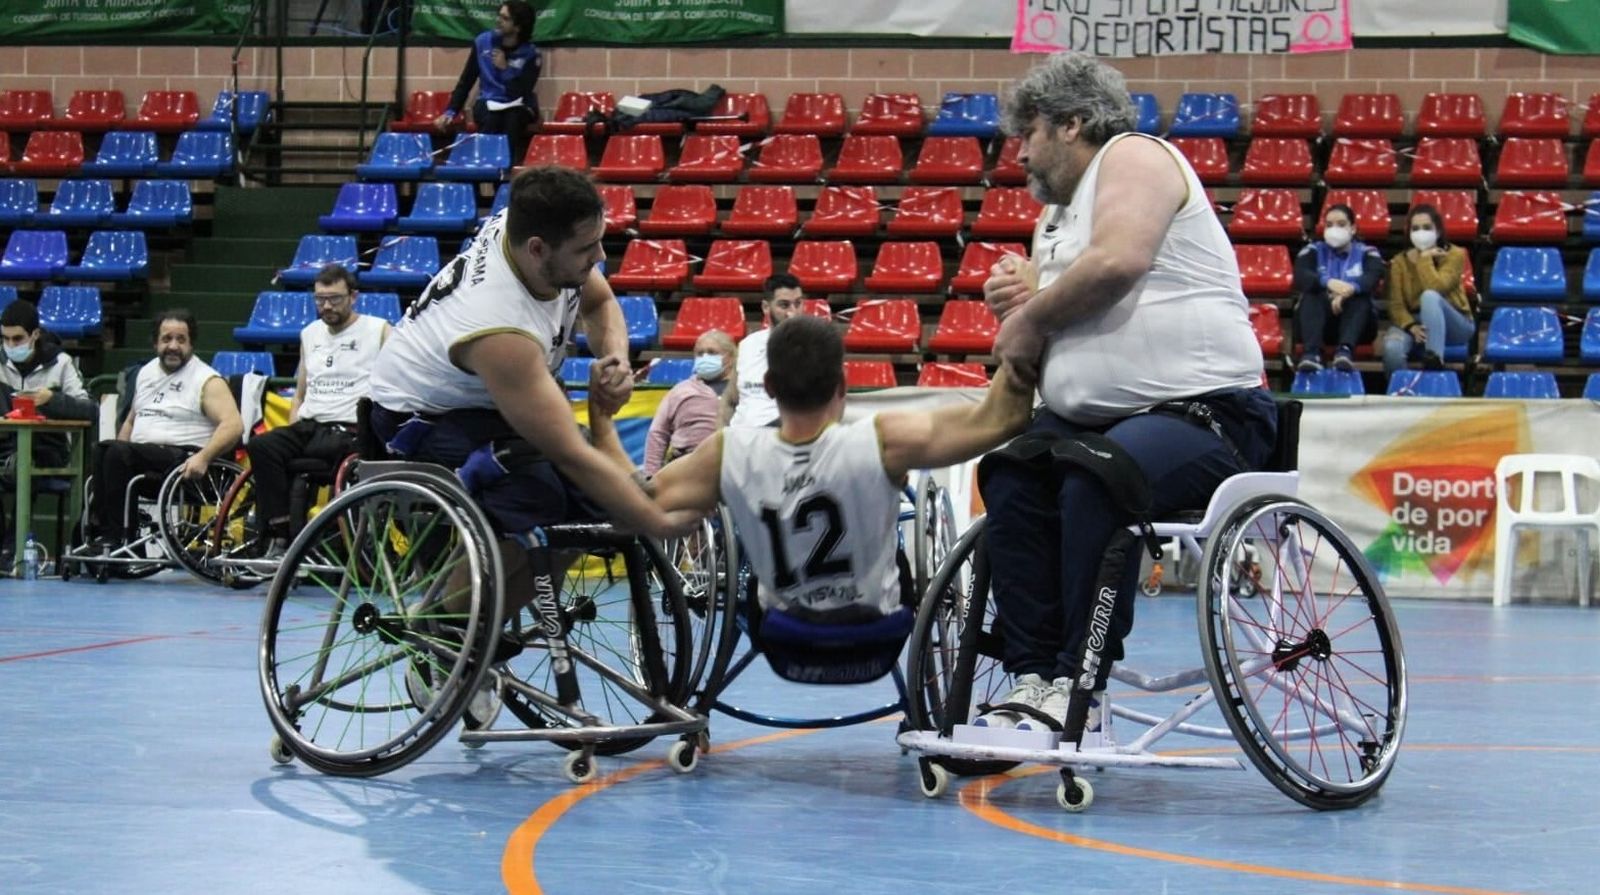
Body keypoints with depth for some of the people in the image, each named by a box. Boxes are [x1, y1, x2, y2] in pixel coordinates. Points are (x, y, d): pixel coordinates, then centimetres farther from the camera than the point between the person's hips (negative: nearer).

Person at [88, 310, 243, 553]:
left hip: (181, 461, -6)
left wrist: (203, 457, -28)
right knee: (102, 450, -26)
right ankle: (97, 531, -31)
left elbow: (233, 425, -13)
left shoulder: (207, 381, -1)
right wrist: (114, 460, 11)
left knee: (117, 452, -30)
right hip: (139, 456, 6)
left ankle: (112, 537, -28)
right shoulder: (146, 373, 22)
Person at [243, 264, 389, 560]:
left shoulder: (379, 331, 4)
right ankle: (279, 539, -29)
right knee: (262, 446, -25)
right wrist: (291, 436, 13)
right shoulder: (310, 334, 23)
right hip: (307, 428, 5)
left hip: (347, 432, -5)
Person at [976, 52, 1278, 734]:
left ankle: (1080, 689, -27)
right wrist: (1021, 304, 6)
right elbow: (1044, 348, 28)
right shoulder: (1053, 220, 24)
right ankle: (1035, 678, -22)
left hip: (1202, 410, -8)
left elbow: (1121, 259, -21)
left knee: (1094, 485, -35)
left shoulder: (1134, 156, -1)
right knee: (1009, 479, -20)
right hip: (1092, 422, 8)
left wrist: (1031, 316, -8)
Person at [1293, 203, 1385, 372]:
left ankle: (1345, 350, -54)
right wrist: (1328, 282, -34)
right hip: (1319, 321, 0)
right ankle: (1312, 353, -53)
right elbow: (1300, 277, -11)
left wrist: (1351, 289, -38)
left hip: (1357, 321, 0)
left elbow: (1373, 278, -14)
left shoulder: (1367, 253, 10)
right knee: (1311, 296, -29)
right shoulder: (1313, 251, 11)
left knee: (1361, 296, -29)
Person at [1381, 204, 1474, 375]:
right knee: (1392, 347, -37)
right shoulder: (1399, 262, 3)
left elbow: (1435, 289, -24)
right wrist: (1411, 327, -25)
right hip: (1413, 322, 1)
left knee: (1429, 296, -37)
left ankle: (1434, 361, -45)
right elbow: (1396, 305, -7)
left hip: (1455, 327, -1)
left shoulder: (1454, 255, -5)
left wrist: (1425, 258, -15)